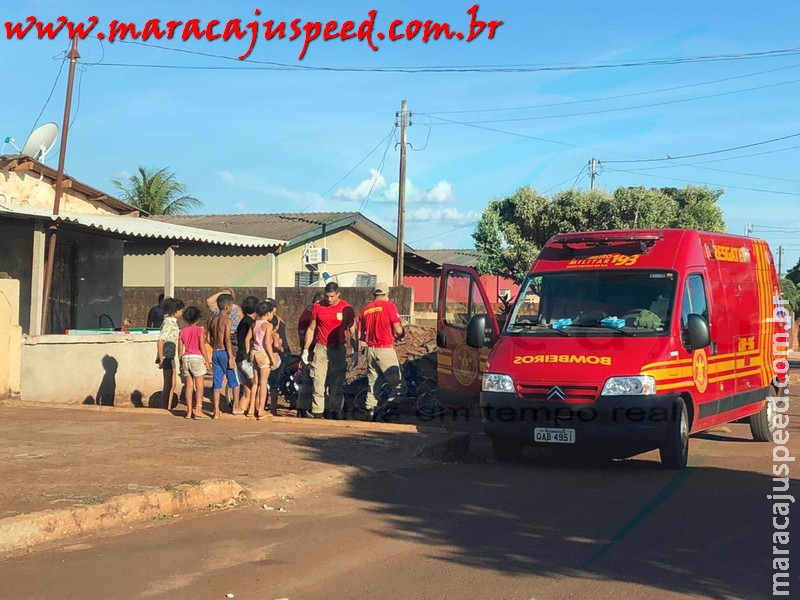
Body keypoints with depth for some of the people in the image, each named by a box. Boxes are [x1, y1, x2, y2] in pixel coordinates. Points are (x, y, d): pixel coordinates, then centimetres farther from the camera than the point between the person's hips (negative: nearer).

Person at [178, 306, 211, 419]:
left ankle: (189, 410, 7)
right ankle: (198, 410, -8)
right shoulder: (199, 330, -4)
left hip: (185, 358, 4)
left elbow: (180, 348, 8)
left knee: (189, 385, 7)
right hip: (197, 358, -4)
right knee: (199, 385, -1)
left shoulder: (182, 331, 8)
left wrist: (181, 362, 16)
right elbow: (202, 346, -8)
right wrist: (207, 360, -3)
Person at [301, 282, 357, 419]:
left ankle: (335, 412, 5)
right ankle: (317, 412, -3)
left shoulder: (347, 309, -1)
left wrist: (355, 352, -1)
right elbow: (311, 329, 12)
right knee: (318, 381, -4)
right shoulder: (318, 307, 5)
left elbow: (352, 332, 3)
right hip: (320, 348, 1)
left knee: (337, 383, 0)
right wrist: (305, 350, 8)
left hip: (338, 349, -1)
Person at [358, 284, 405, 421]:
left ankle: (370, 409, 12)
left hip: (370, 349, 6)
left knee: (373, 381, 13)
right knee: (395, 380, 1)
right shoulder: (389, 306, -6)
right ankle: (391, 406, -10)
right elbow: (398, 329, -11)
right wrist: (400, 335, 11)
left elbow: (360, 334, 12)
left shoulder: (365, 309, 11)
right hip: (385, 348, -6)